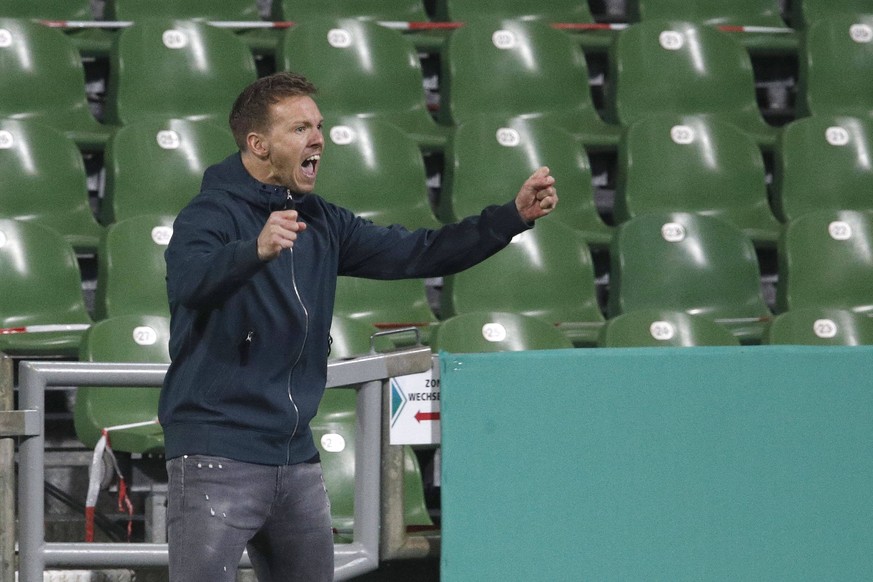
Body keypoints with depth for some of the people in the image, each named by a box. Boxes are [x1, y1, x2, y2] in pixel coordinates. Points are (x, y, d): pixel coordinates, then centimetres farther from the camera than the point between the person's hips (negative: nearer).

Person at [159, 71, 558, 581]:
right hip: (218, 461, -8)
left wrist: (514, 215, 0)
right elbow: (188, 282, -31)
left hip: (297, 461, 8)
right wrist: (256, 251, -50)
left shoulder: (321, 225, 12)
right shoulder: (212, 215, -11)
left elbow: (416, 253, 11)